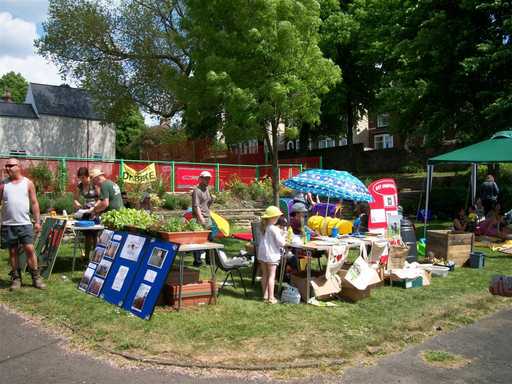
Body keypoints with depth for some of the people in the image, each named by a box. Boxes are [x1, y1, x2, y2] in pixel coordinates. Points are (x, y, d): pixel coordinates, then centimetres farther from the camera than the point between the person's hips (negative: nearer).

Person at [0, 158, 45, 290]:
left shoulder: (28, 183, 4)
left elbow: (34, 203, 5)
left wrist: (37, 221, 0)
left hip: (24, 223, -1)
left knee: (30, 249, -4)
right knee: (13, 251, 7)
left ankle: (36, 278, 4)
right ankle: (16, 278, 16)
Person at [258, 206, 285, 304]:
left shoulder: (264, 227, 5)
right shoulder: (274, 229, -16)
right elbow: (281, 243, -17)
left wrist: (279, 232, 11)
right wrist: (283, 235, 0)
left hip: (262, 254, 7)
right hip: (272, 255, -7)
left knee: (264, 275, 15)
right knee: (271, 276, 0)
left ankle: (265, 295, 22)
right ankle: (271, 297, 2)